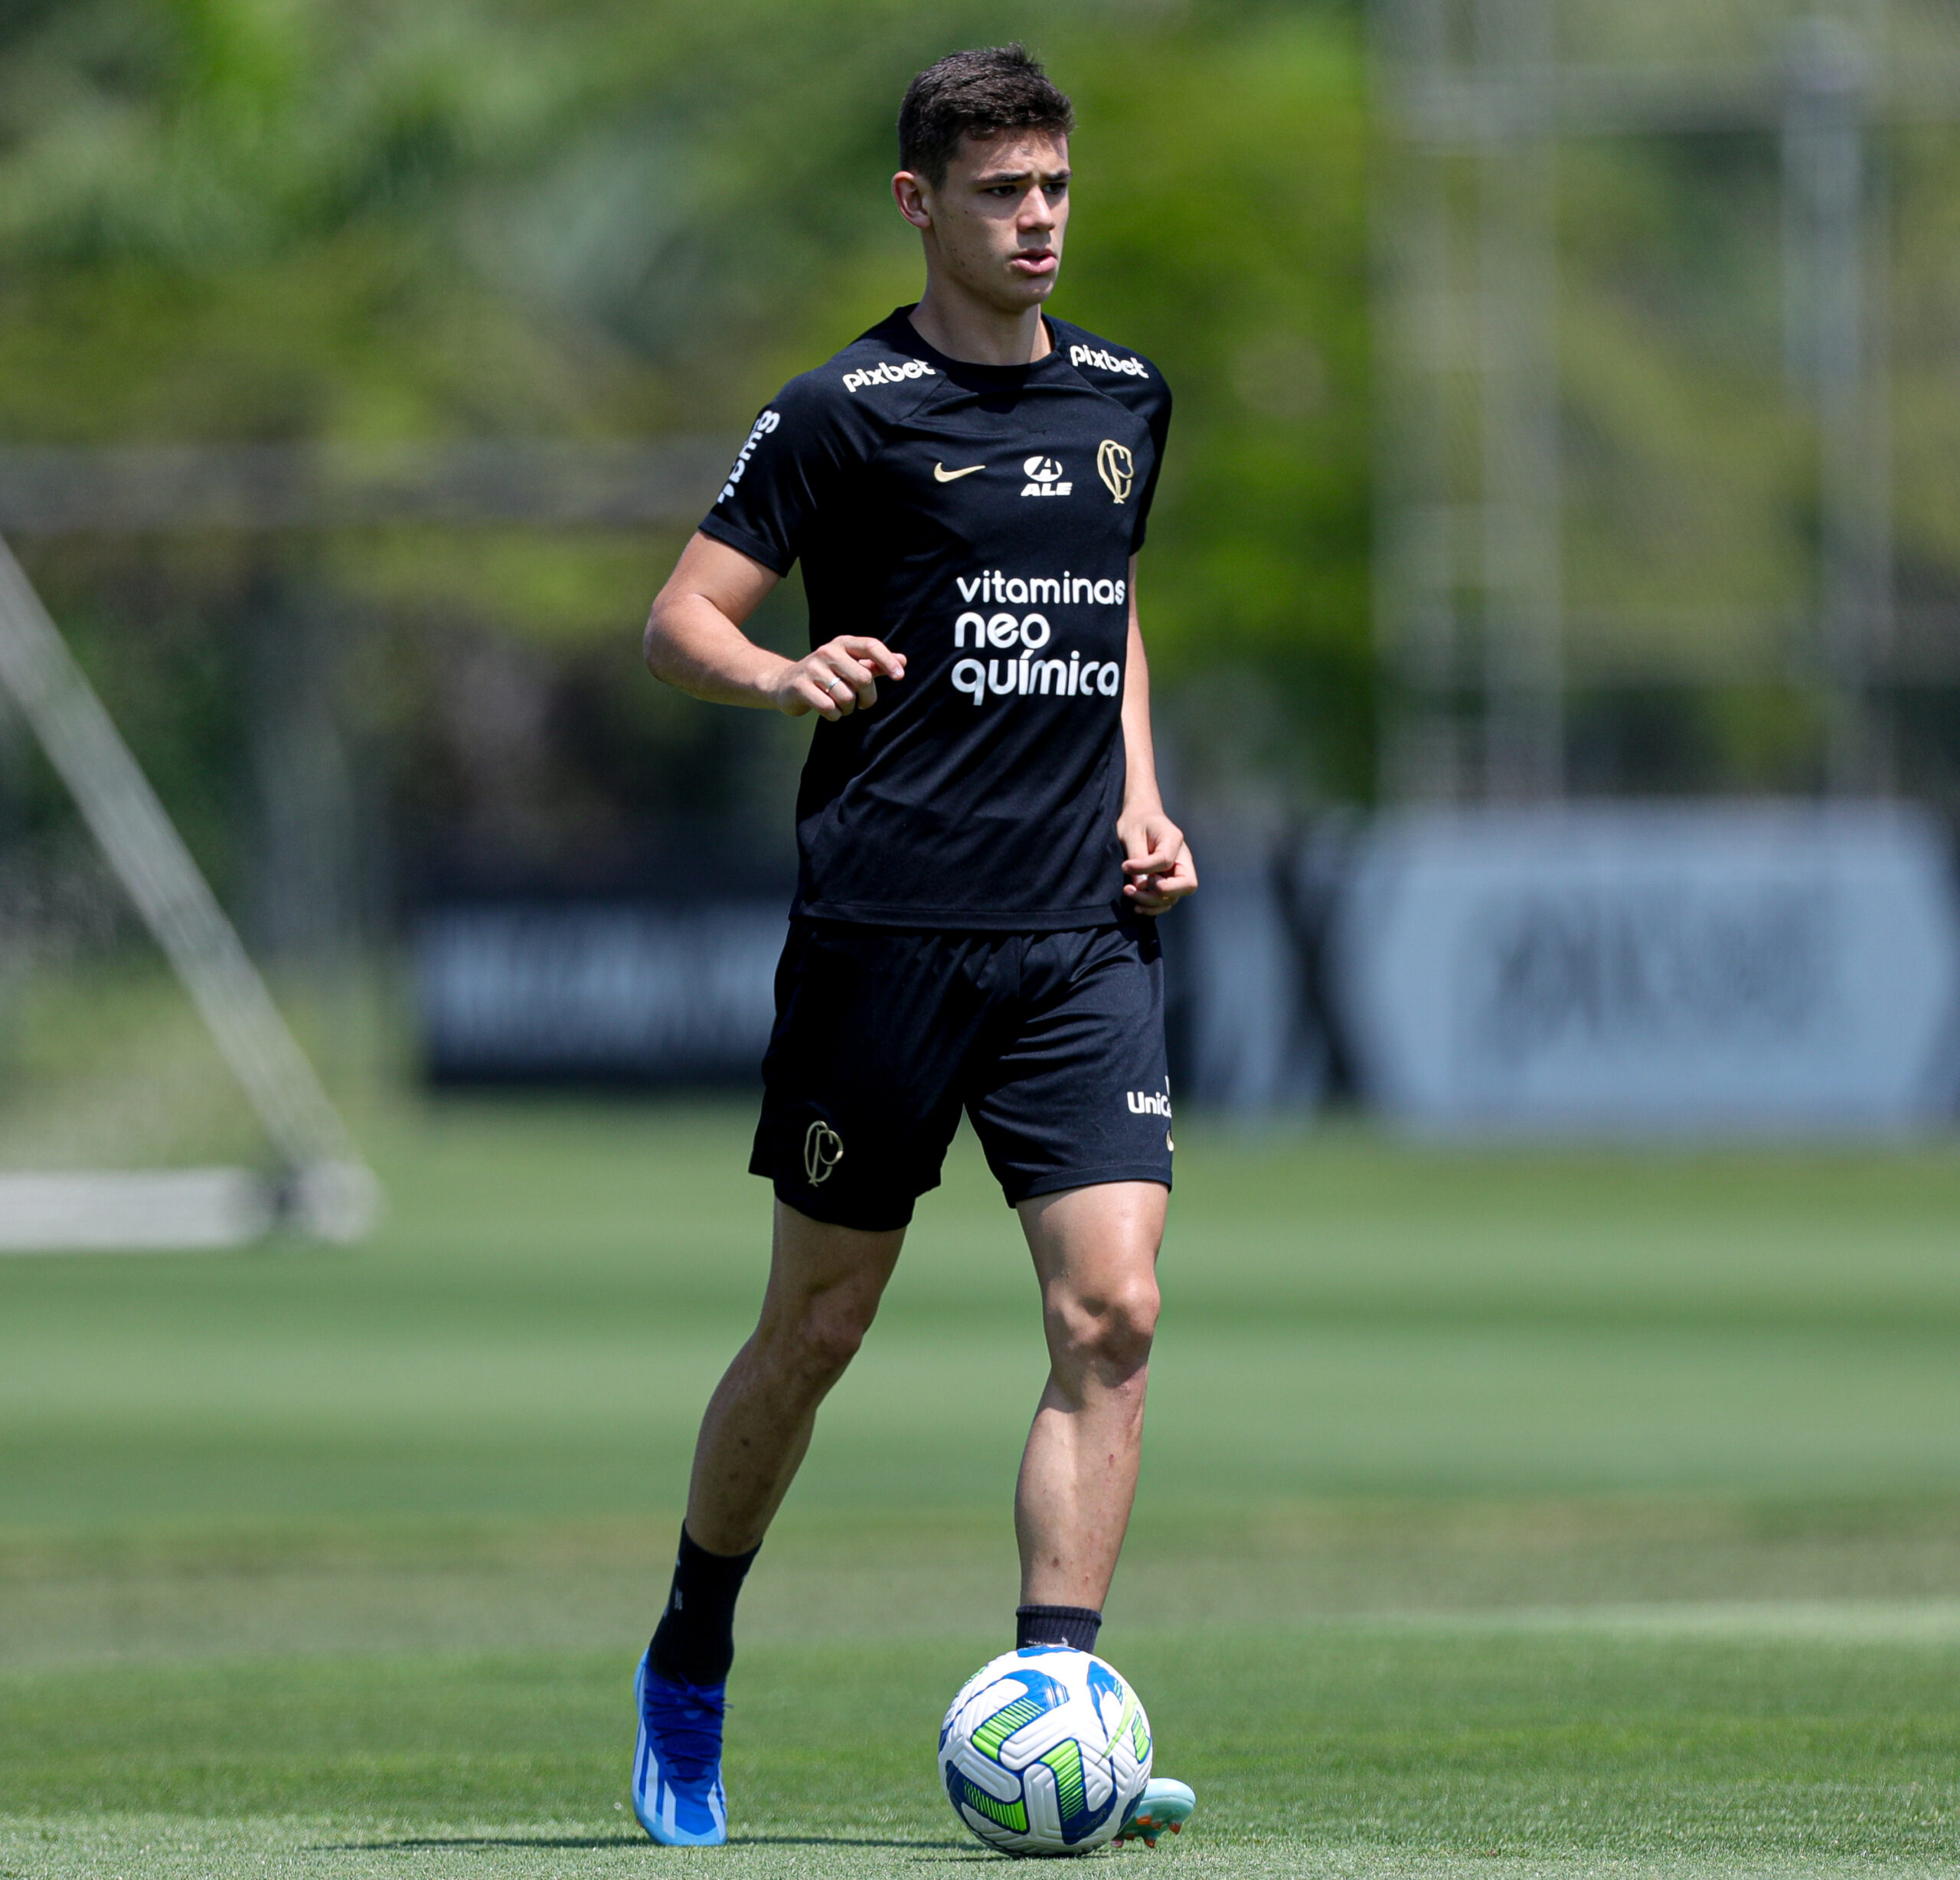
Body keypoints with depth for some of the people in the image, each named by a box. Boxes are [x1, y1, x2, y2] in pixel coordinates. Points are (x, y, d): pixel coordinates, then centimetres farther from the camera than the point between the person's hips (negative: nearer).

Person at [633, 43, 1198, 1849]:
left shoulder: (1126, 398, 13)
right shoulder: (848, 410, -3)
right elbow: (680, 619, -1)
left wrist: (1142, 800, 14)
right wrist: (785, 677, -23)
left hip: (1082, 937, 4)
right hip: (885, 931, -4)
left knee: (1113, 1310, -11)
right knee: (816, 1331, 5)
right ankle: (690, 1664, 27)